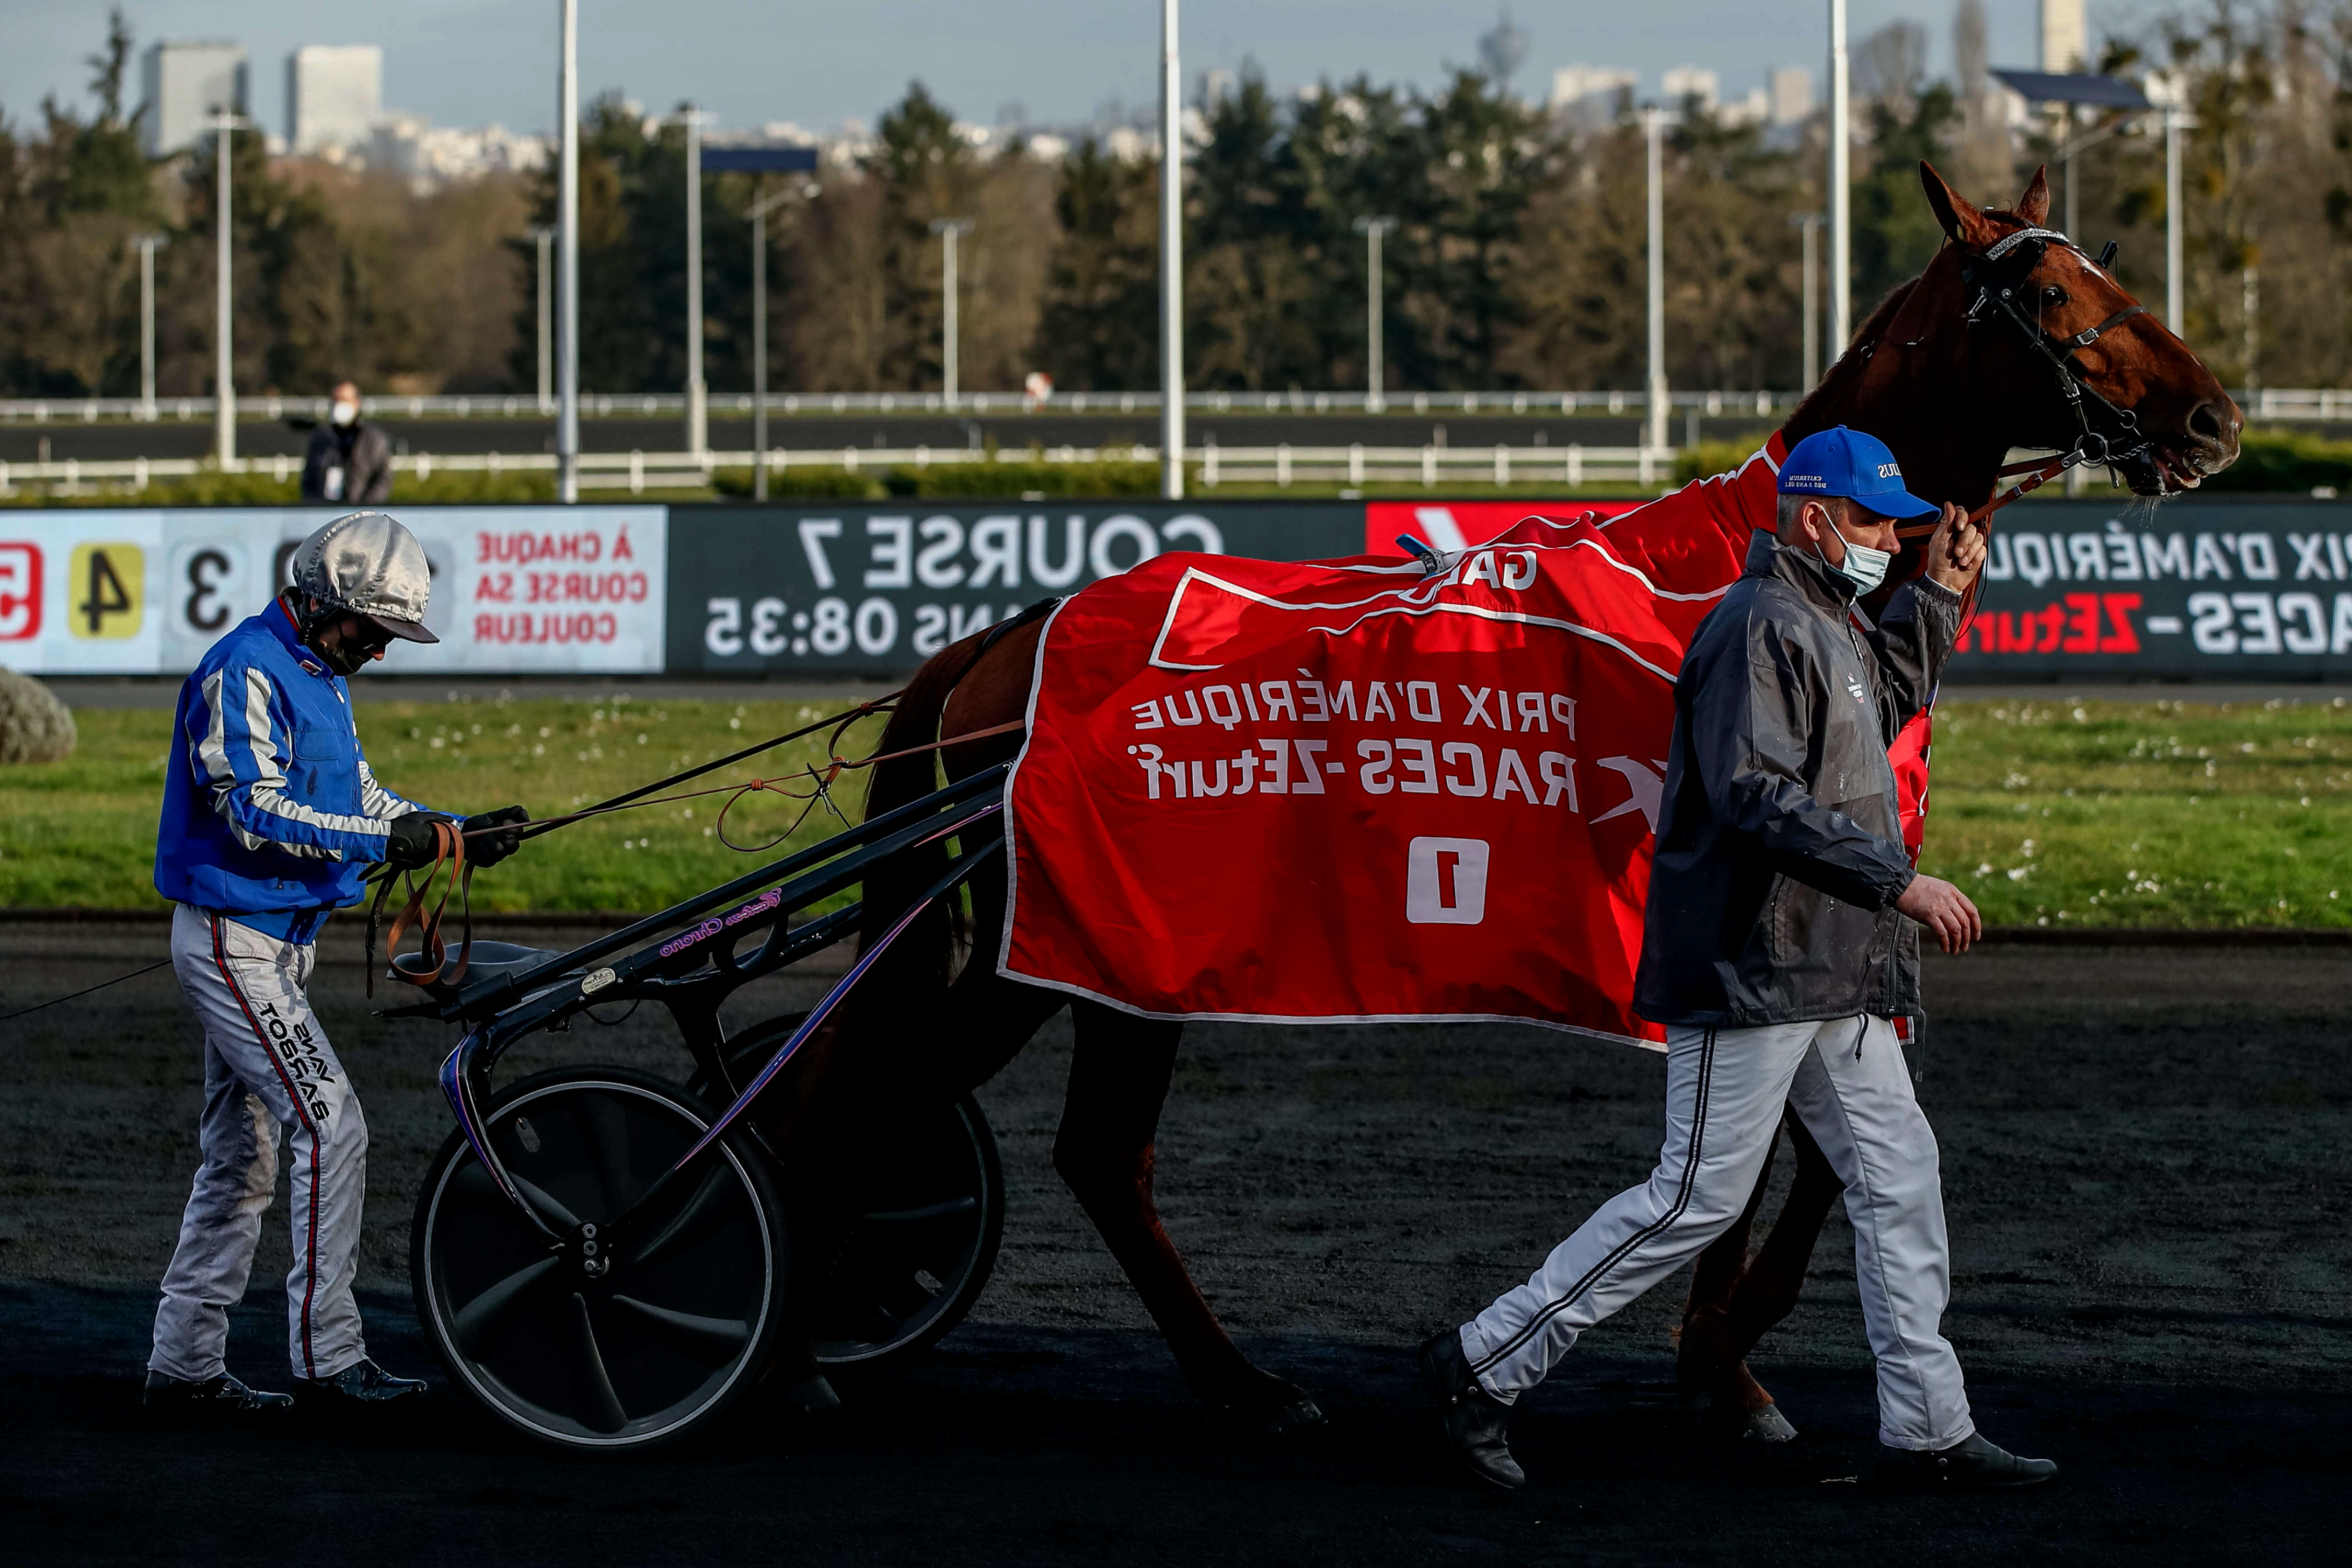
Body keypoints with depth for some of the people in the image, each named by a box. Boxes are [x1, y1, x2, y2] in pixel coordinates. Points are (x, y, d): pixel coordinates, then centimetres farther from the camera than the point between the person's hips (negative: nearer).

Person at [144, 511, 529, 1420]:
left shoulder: (319, 679, 15)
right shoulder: (245, 673, -17)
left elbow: (358, 799, 19)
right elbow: (255, 815, -24)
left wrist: (459, 833, 6)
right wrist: (384, 842, -27)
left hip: (269, 946, 10)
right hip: (231, 942, -10)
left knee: (241, 1156, 11)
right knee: (331, 1129, -15)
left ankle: (184, 1368, 16)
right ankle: (327, 1357, -14)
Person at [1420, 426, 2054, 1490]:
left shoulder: (1830, 626, 17)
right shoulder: (1759, 627, -15)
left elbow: (1881, 703, 40)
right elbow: (1760, 799, -26)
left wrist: (1937, 597, 29)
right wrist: (1900, 882, -27)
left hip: (1833, 982, 10)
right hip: (1751, 969, -10)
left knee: (1900, 1182, 8)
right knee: (1698, 1198, -8)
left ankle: (1927, 1429, 11)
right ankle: (1484, 1364, -1)